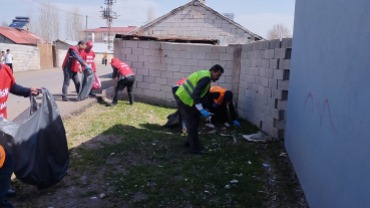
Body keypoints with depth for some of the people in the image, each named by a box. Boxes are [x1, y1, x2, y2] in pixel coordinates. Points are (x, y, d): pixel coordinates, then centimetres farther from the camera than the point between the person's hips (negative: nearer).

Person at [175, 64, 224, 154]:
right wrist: (202, 110, -28)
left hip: (184, 98, 10)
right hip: (185, 101, -10)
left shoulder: (204, 74, 12)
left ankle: (189, 141, 32)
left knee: (195, 121, 18)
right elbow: (195, 95, -28)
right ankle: (195, 148, 3)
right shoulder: (206, 78, -20)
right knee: (192, 124, -4)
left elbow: (203, 94, 19)